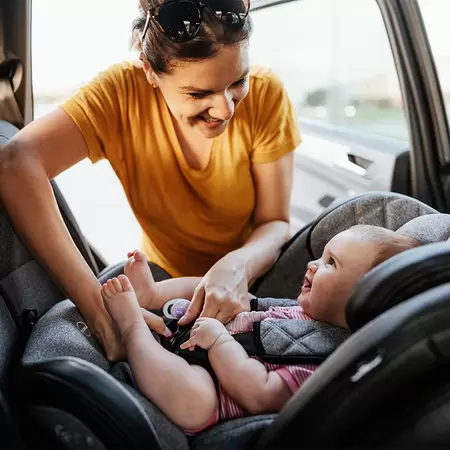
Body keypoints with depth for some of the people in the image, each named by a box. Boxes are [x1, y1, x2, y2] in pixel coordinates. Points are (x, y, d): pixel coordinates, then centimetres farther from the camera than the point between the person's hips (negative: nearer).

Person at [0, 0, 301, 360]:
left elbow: (275, 223, -14)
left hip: (253, 276, 0)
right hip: (166, 278, 1)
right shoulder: (123, 92, -22)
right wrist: (99, 307, -44)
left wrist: (238, 267, -37)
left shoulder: (265, 94, -19)